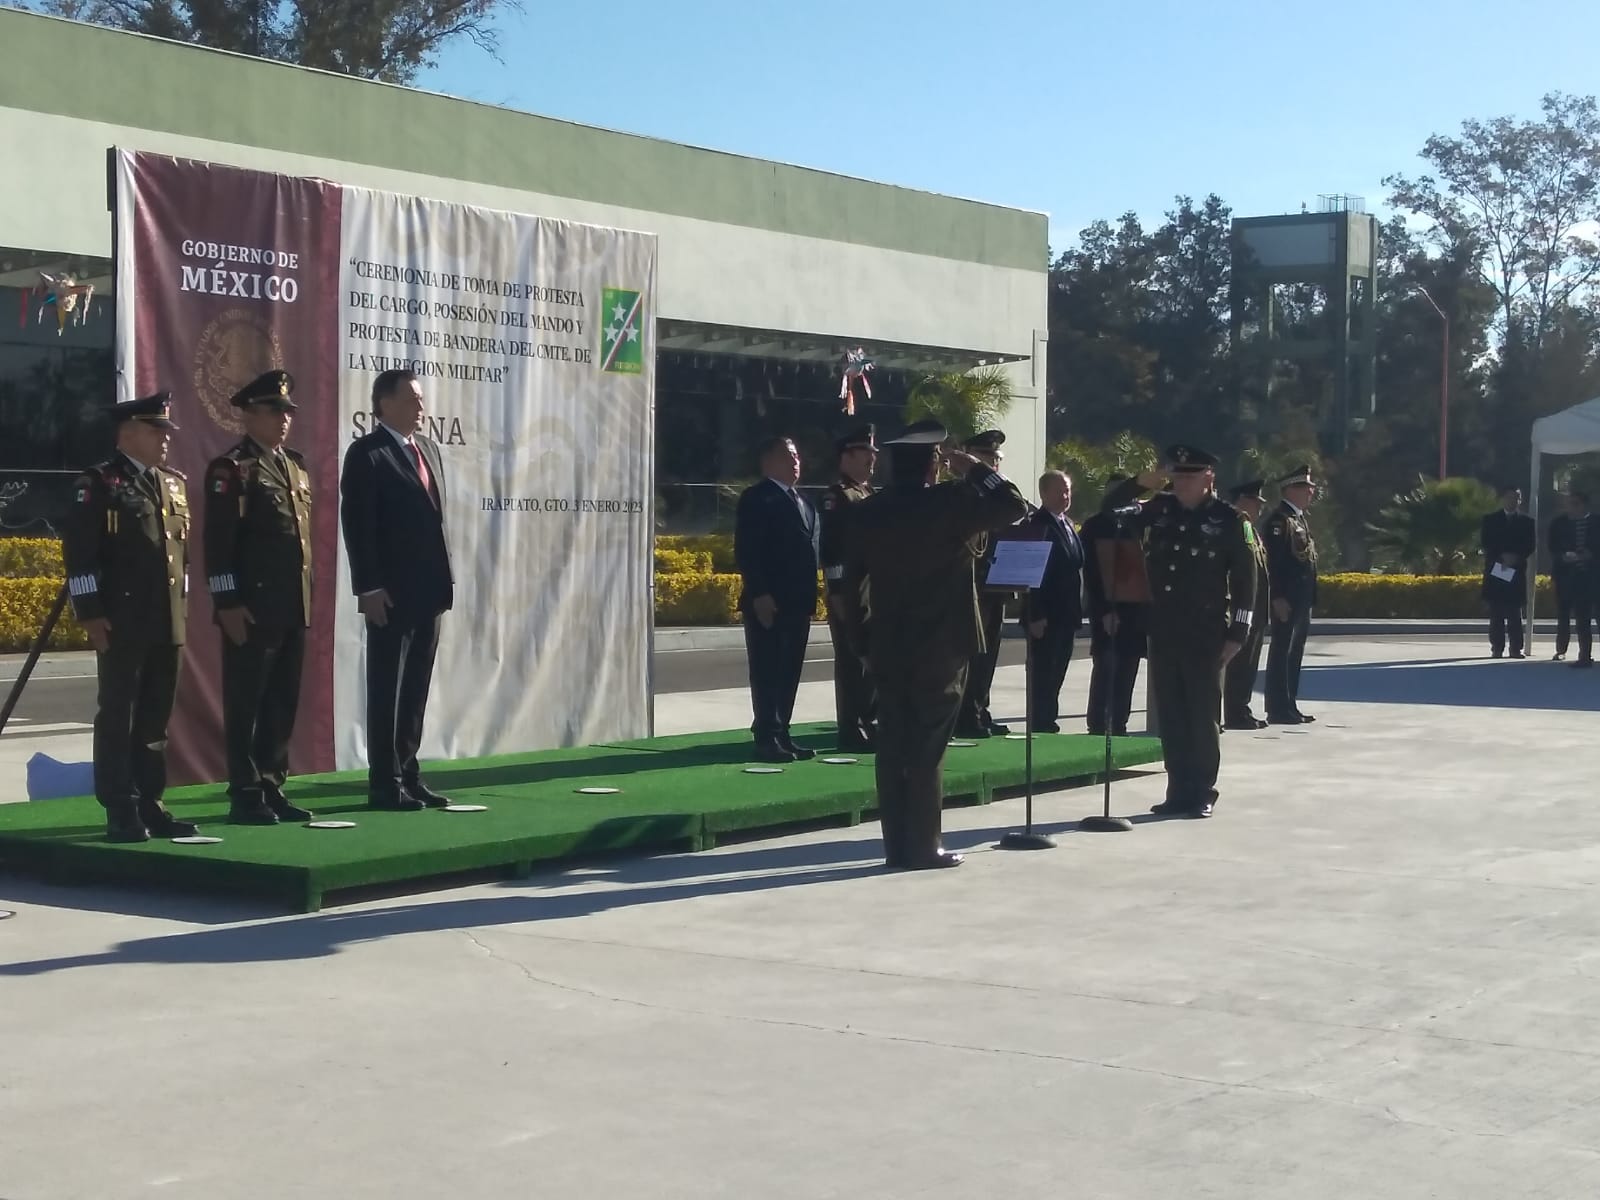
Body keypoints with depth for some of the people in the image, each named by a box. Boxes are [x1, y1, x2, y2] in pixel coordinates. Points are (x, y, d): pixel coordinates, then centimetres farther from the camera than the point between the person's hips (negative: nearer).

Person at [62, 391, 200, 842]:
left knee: (155, 718, 10)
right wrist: (90, 614, -14)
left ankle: (150, 805, 16)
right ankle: (121, 813, -1)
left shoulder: (174, 483, 16)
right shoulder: (98, 483, -5)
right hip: (122, 624, -7)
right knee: (117, 717, -3)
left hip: (167, 623, 7)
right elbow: (79, 552, -9)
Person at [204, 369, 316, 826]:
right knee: (246, 704, -2)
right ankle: (245, 797, 3)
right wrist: (228, 603, -17)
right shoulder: (231, 469, -7)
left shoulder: (295, 467, 17)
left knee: (283, 704, 10)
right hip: (252, 609, -8)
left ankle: (272, 789, 17)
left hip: (293, 608, 8)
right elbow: (219, 541, -12)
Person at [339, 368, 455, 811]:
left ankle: (407, 776, 17)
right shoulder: (366, 454, -8)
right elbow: (357, 524, -13)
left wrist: (446, 578, 12)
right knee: (387, 690, -2)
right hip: (390, 593, -7)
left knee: (416, 690, 11)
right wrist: (368, 588, -18)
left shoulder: (428, 450, 16)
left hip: (428, 591, 7)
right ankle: (385, 784, 2)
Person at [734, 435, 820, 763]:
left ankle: (781, 735, 14)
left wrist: (810, 595, 11)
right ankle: (767, 738, -3)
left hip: (797, 601, 8)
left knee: (789, 672, 9)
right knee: (767, 672, -5)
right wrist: (759, 594, -20)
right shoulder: (757, 498, -6)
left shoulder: (803, 502, 20)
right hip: (767, 603, -8)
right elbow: (746, 551, -12)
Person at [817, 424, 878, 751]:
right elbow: (830, 548, -17)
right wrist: (838, 593, -21)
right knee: (852, 662, -6)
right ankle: (850, 731, -2)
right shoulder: (836, 496, -10)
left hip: (874, 591, 9)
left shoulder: (869, 494, 18)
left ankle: (865, 722, 20)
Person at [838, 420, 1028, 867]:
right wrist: (975, 469, 2)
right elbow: (1014, 506, -7)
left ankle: (897, 846, 10)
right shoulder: (950, 503, -11)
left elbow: (852, 580, 8)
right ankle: (923, 848, 1)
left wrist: (861, 638, 16)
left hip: (888, 649, 5)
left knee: (893, 750, 7)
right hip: (940, 647, -4)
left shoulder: (865, 513, 5)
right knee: (927, 751, -1)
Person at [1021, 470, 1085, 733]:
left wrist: (1077, 612, 14)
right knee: (1042, 675, -5)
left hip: (1066, 616, 8)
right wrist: (1036, 616, -20)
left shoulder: (1067, 524, 16)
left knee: (1056, 675, 12)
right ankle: (1038, 728, -2)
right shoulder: (1038, 524, -12)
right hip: (1046, 617, -8)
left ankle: (1048, 724, 18)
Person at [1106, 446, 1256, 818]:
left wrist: (1238, 632, -8)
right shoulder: (1161, 510, 8)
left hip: (1206, 631, -5)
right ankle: (1178, 790, 14)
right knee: (1169, 713, 7)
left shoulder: (1229, 521, -4)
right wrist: (1139, 482, -4)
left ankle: (1202, 793, 6)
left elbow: (1245, 578, -4)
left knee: (1202, 713, -1)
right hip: (1163, 628, 5)